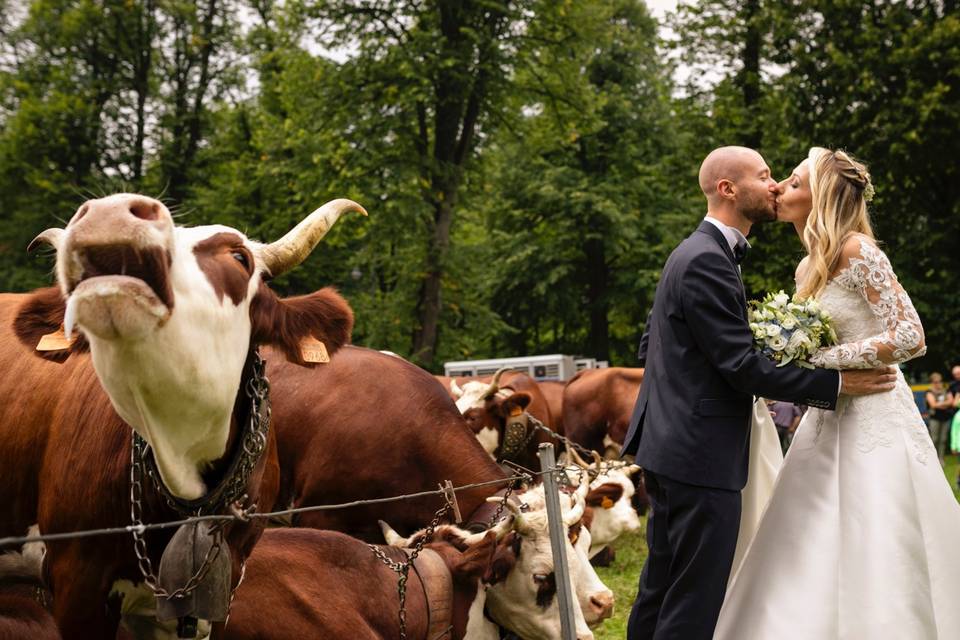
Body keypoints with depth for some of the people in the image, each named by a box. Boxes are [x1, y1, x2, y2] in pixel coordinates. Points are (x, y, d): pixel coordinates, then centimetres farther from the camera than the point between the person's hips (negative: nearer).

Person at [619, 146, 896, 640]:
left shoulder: (694, 253, 15)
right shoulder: (708, 262, -17)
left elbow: (649, 344, 21)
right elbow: (742, 366, -20)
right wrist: (838, 384, -15)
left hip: (671, 445, 11)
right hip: (701, 454, -11)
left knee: (661, 588, 16)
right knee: (695, 600, -6)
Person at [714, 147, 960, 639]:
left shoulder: (857, 249, -12)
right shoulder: (808, 269, 13)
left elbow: (910, 338, -18)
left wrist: (818, 360, -18)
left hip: (873, 424, -8)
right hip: (828, 423, 9)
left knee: (874, 575, -5)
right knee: (811, 569, 8)